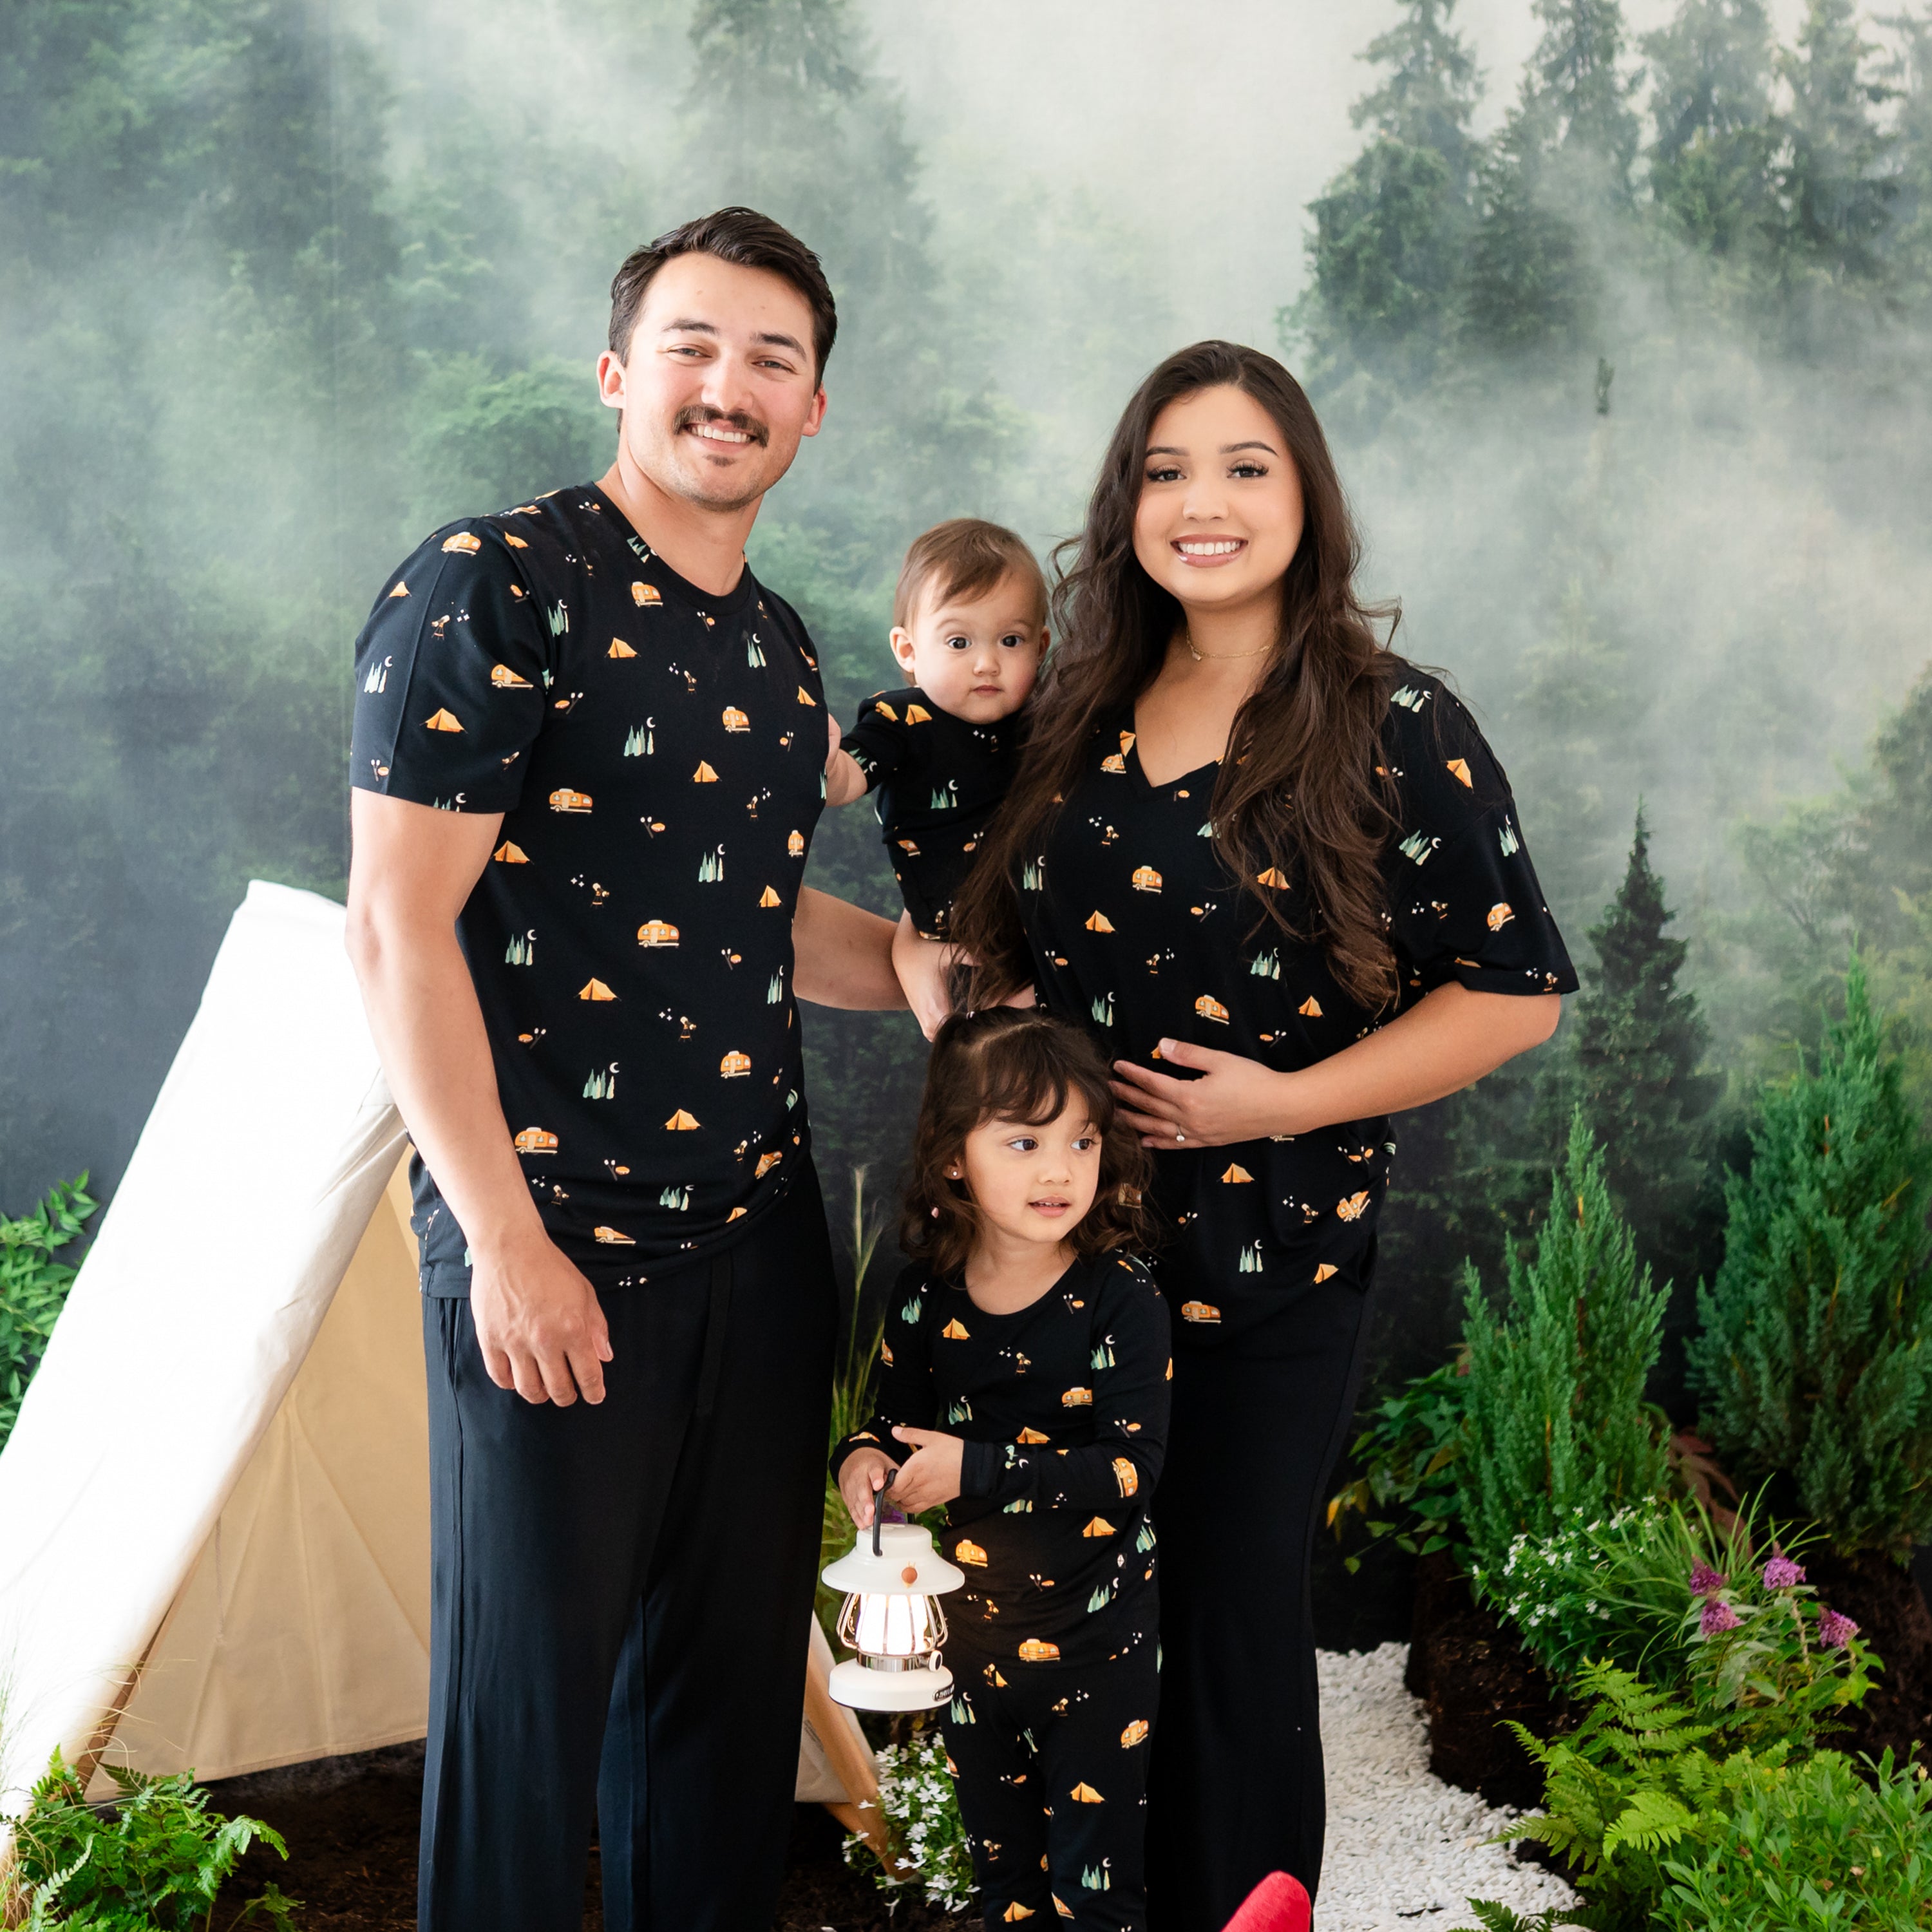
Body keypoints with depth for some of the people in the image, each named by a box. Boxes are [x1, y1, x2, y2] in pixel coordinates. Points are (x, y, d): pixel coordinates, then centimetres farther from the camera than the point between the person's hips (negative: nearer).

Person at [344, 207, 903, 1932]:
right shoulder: (493, 585, -11)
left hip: (761, 1235, 7)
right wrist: (508, 1237, -16)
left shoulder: (780, 647, 12)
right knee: (531, 1680, 5)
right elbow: (400, 928, -15)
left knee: (736, 1666, 16)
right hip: (553, 1246, -7)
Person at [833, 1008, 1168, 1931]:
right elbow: (898, 1415, 11)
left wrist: (975, 1470, -28)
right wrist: (862, 1457, -11)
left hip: (1096, 1631, -4)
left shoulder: (1119, 1298, -17)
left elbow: (1131, 1468, -22)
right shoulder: (926, 1294, -4)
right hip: (970, 1624, 4)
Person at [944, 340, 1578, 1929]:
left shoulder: (1396, 731, -8)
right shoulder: (1090, 715, 8)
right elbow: (1001, 945, 21)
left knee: (1227, 1645, 8)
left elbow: (1515, 992, -9)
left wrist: (1284, 1100, -16)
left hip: (1267, 1270, -4)